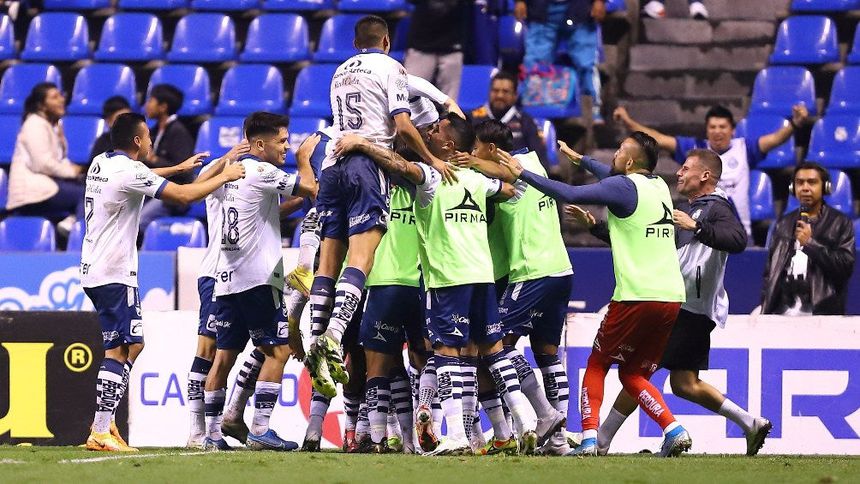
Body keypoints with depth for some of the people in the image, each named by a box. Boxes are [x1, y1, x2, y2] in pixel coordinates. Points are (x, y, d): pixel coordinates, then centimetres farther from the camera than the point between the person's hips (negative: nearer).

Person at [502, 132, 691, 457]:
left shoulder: (623, 187, -7)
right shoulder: (659, 185, 16)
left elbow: (570, 195, -15)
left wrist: (522, 174, -7)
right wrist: (579, 159, 50)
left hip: (636, 297, -7)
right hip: (672, 297, 7)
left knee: (597, 365, 10)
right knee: (633, 375, 15)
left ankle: (589, 439, -2)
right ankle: (674, 431, -5)